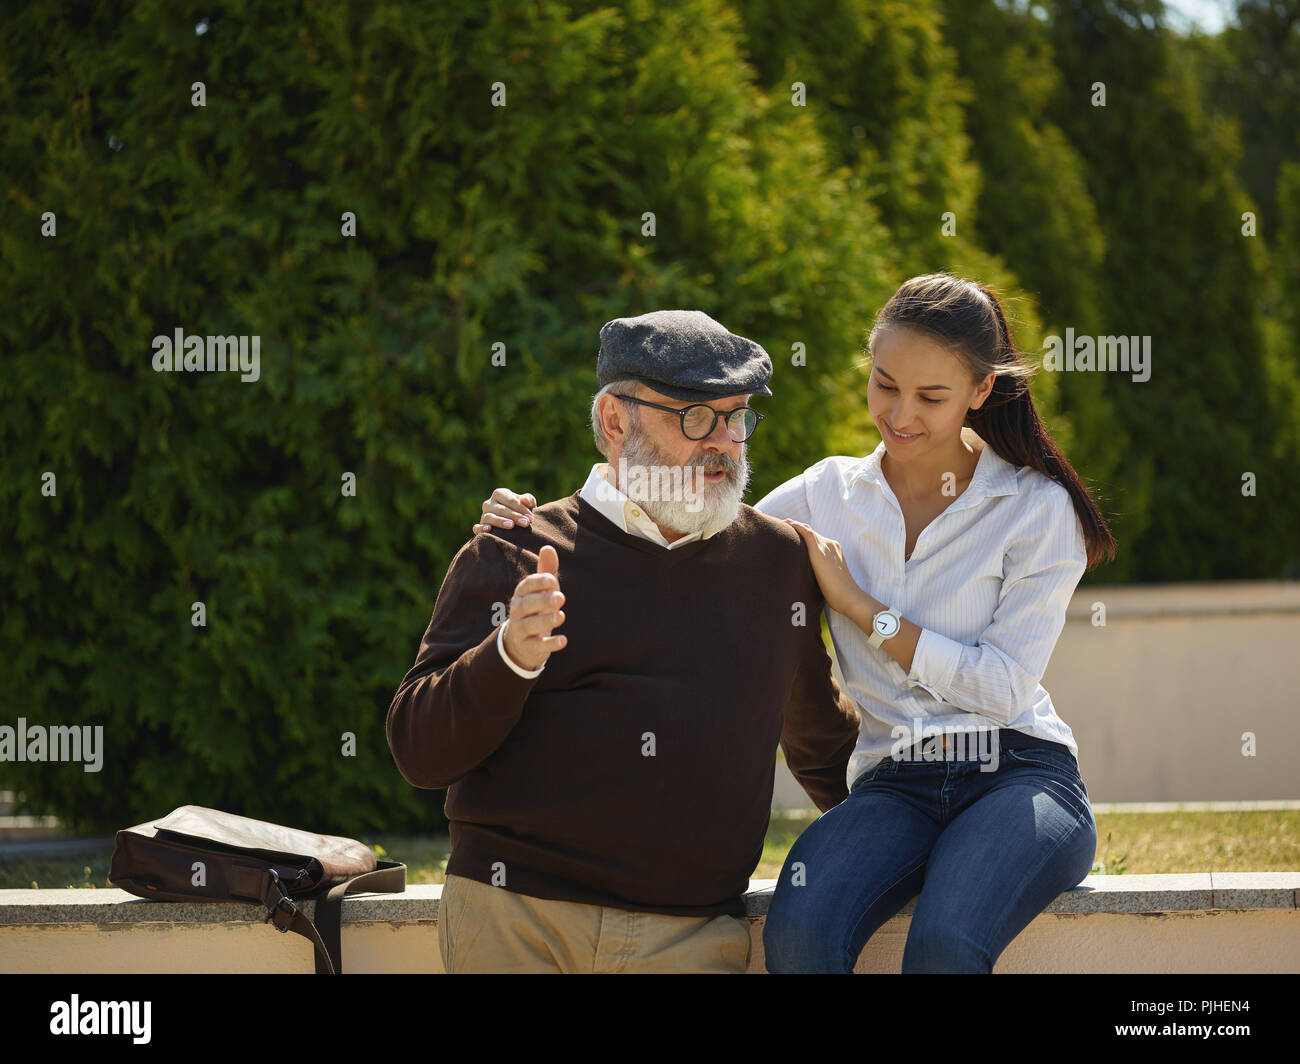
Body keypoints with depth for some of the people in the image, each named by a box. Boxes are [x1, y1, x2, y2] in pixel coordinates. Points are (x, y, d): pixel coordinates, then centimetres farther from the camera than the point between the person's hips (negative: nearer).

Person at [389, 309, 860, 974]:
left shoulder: (778, 562, 15)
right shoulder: (513, 556, 5)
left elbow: (821, 737, 33)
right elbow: (418, 752, -2)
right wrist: (509, 659, -16)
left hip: (693, 936, 3)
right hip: (512, 921, -2)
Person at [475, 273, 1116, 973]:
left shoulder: (1037, 508, 2)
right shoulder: (830, 494, 12)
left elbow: (1003, 686, -6)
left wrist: (858, 605, -6)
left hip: (1019, 777, -3)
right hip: (893, 784, 3)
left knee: (944, 942, -36)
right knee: (797, 933, -32)